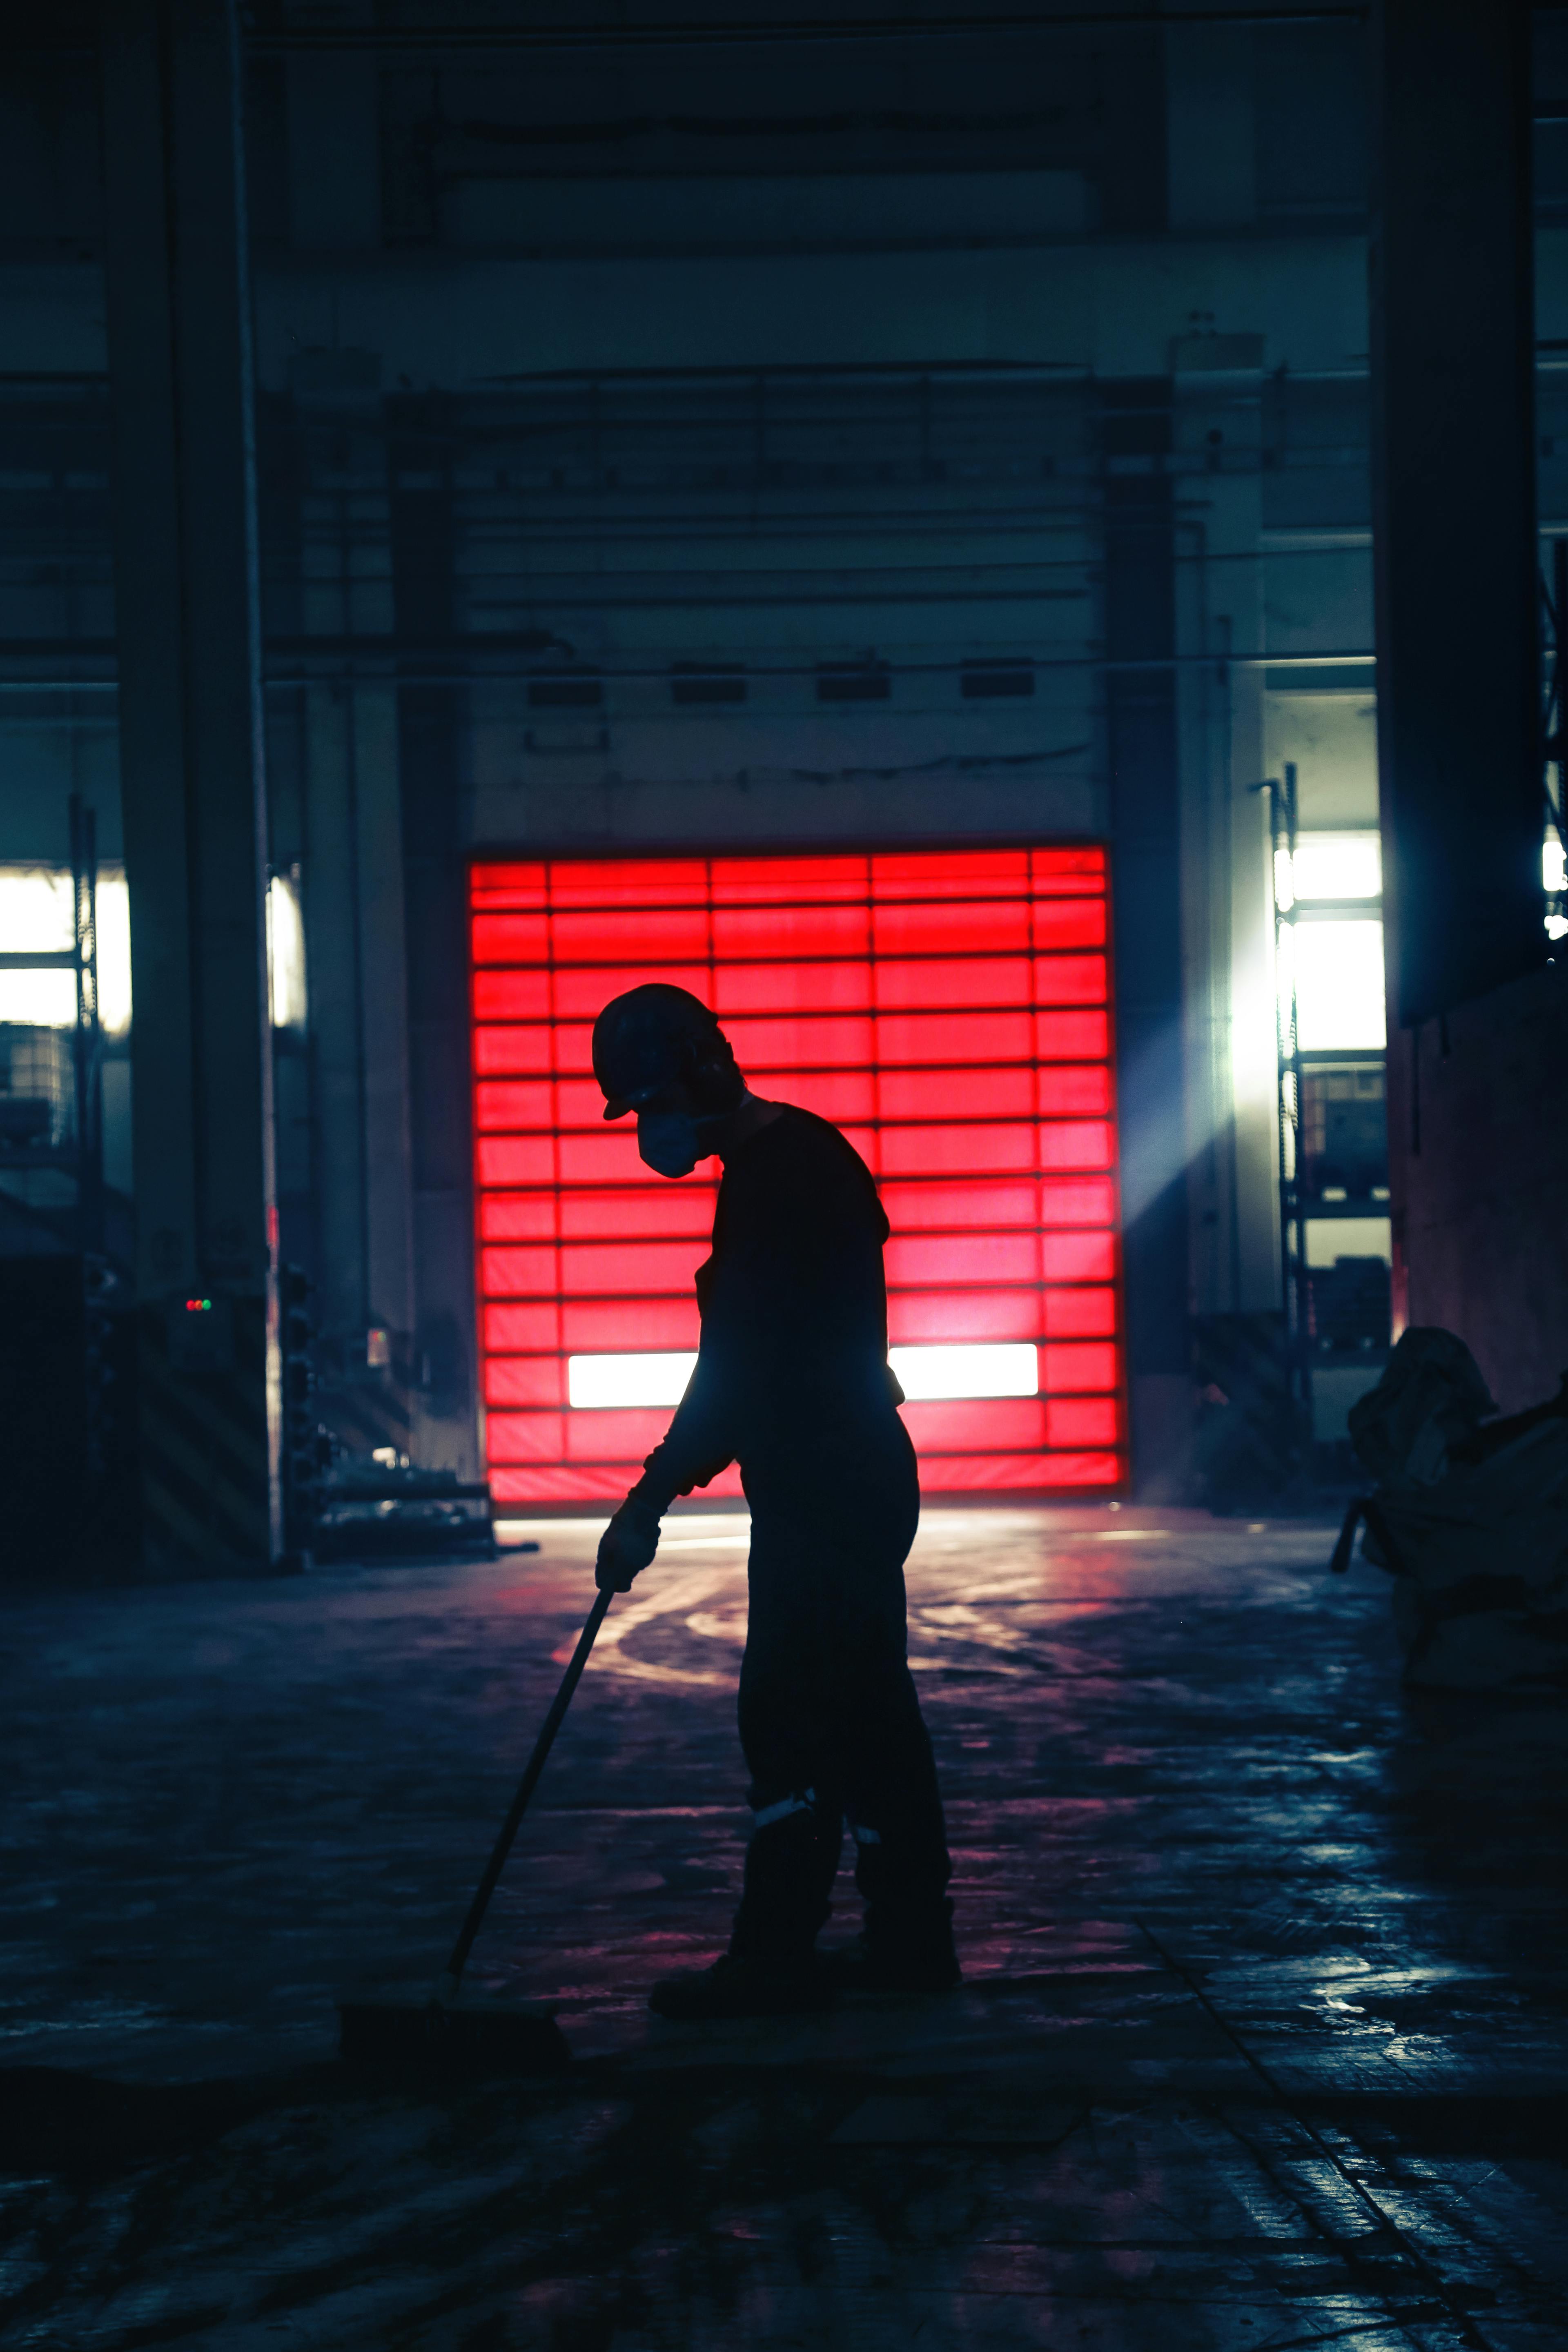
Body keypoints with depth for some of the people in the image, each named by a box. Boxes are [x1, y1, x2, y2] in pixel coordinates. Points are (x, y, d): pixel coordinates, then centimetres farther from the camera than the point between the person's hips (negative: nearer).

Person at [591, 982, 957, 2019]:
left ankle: (778, 1954, -4)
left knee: (791, 1719, -7)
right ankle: (911, 1940, 17)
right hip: (851, 1480, 10)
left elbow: (742, 1366, -21)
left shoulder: (781, 1177, -18)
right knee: (866, 1711, 12)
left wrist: (651, 1500, -18)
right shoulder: (802, 1159, 14)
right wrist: (666, 1485, 21)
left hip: (825, 1495, -10)